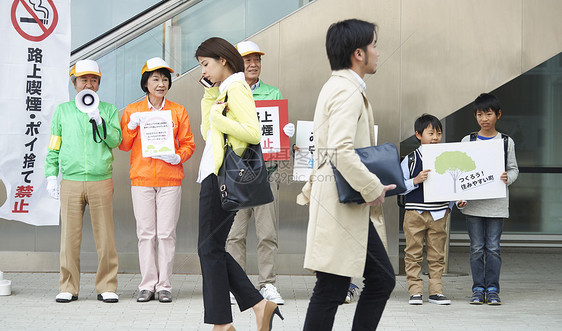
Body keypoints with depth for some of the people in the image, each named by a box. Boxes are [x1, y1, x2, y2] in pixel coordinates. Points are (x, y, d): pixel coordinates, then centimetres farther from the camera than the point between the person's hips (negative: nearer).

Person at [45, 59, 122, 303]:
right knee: (69, 237, -1)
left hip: (101, 181, 0)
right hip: (70, 182, 0)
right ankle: (68, 288, 8)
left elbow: (116, 140, 0)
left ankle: (106, 287, 7)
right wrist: (51, 175, 6)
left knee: (105, 237, -1)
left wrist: (99, 121, -12)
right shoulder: (63, 110, 14)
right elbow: (54, 146, 14)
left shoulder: (108, 110, 12)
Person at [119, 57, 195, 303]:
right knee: (145, 233, 0)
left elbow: (188, 144, 9)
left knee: (166, 233, -2)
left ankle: (164, 285, 4)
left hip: (169, 179, 0)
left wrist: (178, 157, -10)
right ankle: (147, 284, 6)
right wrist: (132, 126, -8)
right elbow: (124, 145, 9)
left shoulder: (178, 111, 8)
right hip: (141, 178, 0)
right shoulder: (132, 111, 9)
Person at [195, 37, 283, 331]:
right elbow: (207, 133, 26)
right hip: (213, 175, 10)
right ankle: (259, 305, 10)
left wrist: (218, 117, -17)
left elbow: (254, 133, -21)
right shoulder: (222, 91, 18)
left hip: (222, 176, -10)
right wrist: (209, 97, 20)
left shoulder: (236, 89, -11)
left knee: (210, 248, -4)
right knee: (212, 249, 11)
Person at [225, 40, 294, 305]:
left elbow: (282, 127, 12)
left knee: (267, 232, 0)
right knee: (234, 232, 0)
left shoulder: (273, 94, 13)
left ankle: (268, 285, 7)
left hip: (266, 171, 1)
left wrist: (287, 132, -11)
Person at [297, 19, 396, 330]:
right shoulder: (348, 92, -16)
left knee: (381, 280, 13)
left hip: (352, 209, 11)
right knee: (330, 291, -5)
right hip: (342, 209, -11)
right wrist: (374, 189, -19)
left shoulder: (335, 87, 18)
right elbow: (341, 151, -28)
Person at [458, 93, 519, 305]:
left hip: (497, 203, -1)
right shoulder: (468, 141, 7)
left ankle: (492, 289, 7)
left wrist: (507, 178, -14)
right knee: (477, 247, 3)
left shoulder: (506, 142, 6)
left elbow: (513, 168, 9)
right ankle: (478, 289, 9)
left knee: (493, 247, 0)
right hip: (473, 203, 1)